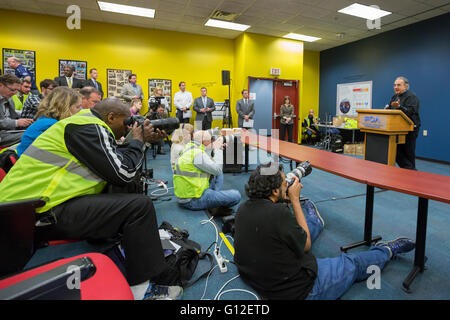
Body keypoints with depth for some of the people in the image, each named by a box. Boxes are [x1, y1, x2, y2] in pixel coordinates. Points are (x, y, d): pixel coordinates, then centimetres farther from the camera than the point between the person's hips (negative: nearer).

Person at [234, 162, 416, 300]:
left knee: (298, 230, 31)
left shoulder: (243, 209, -10)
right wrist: (294, 200, -13)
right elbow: (305, 245, -14)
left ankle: (315, 222, 66)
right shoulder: (278, 213, -32)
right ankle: (388, 251, 44)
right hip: (295, 290, -7)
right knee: (353, 264, 15)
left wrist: (284, 201, -1)